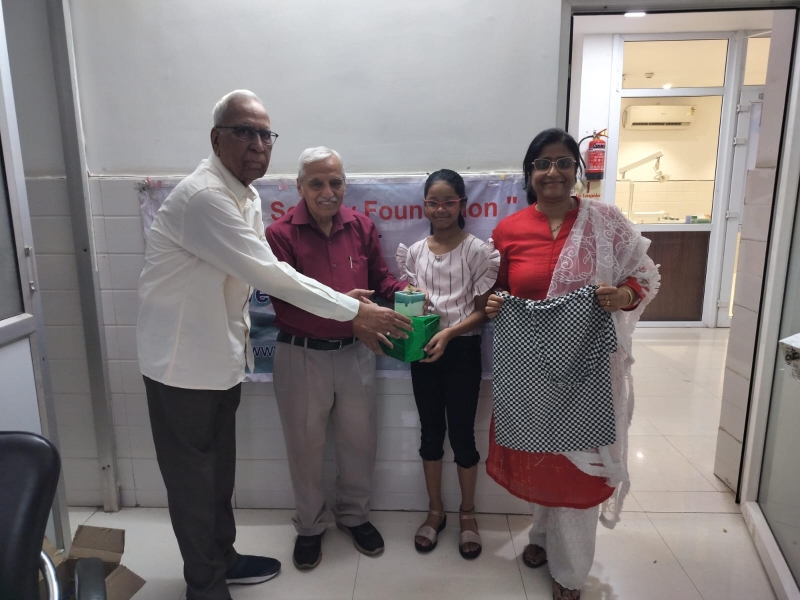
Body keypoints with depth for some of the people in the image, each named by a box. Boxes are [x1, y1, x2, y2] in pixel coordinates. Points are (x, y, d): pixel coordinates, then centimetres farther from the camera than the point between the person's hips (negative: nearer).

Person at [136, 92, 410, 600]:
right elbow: (270, 275, -28)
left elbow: (271, 269, 11)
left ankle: (223, 559, 43)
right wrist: (355, 311, -23)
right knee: (193, 479, 10)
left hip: (222, 354, 9)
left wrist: (339, 298, 2)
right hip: (184, 359, -8)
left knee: (220, 468, 22)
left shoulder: (247, 196, 6)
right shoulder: (204, 197, -24)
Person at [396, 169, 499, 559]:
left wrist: (450, 333, -21)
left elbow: (483, 310, -7)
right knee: (431, 432, 13)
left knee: (462, 434, 7)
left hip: (462, 350, -3)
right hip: (423, 350, 3)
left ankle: (467, 514, 29)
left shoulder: (478, 251, -6)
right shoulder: (414, 252, 5)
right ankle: (435, 511, 32)